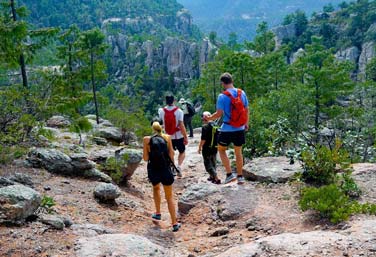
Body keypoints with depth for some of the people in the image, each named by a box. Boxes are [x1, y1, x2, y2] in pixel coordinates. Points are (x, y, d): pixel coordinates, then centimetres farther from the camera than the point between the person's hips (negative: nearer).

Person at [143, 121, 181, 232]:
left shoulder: (147, 139, -6)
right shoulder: (167, 137, -3)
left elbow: (145, 158, -4)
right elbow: (171, 155, -2)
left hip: (153, 171, 0)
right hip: (166, 170, 0)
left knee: (156, 188, 33)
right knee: (169, 197, 14)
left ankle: (158, 213, 35)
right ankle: (174, 223, 11)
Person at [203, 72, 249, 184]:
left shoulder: (222, 96, -15)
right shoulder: (242, 93, 0)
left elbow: (219, 114, -15)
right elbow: (246, 110, 8)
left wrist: (209, 118, 3)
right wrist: (246, 124, 21)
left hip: (227, 129, -4)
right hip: (240, 129, 5)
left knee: (221, 150, 15)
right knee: (238, 152, 17)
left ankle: (229, 174, 6)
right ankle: (240, 176, 22)